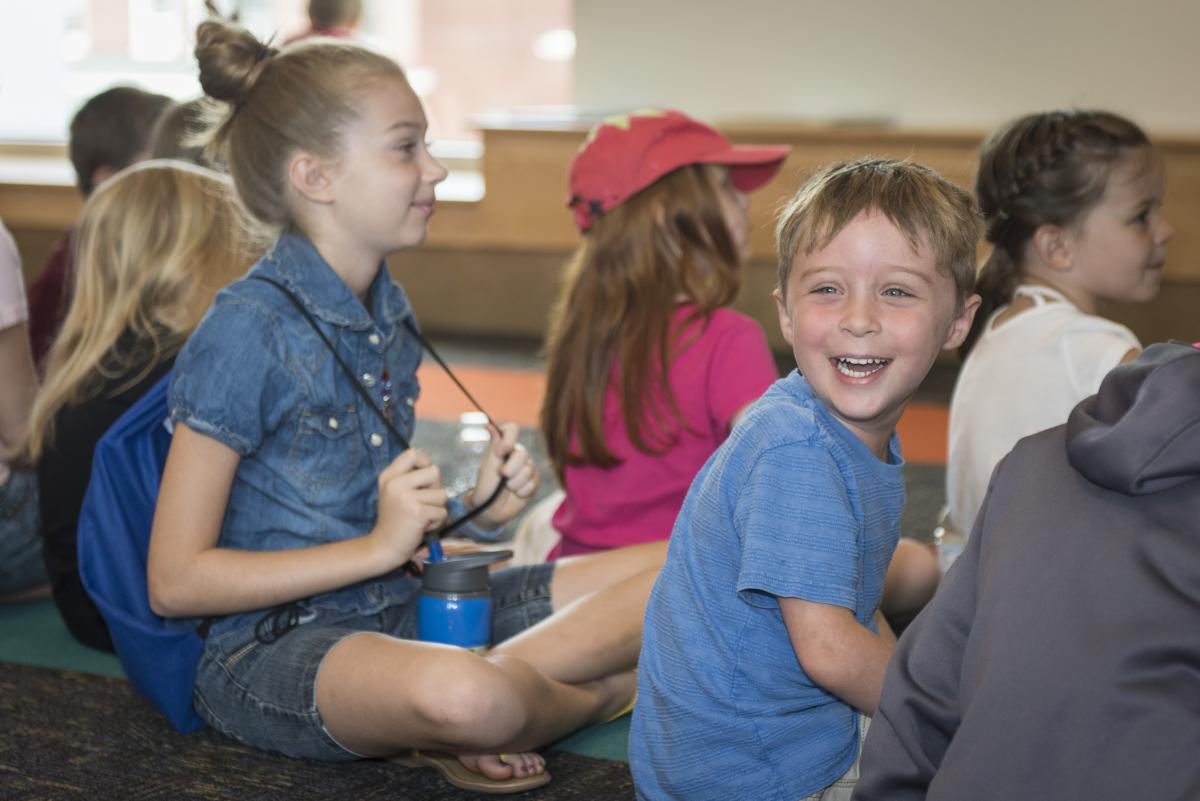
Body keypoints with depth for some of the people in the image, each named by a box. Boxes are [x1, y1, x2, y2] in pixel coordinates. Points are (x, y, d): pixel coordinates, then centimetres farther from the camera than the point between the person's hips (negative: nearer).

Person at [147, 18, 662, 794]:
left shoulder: (390, 313, 8)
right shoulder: (248, 331, -15)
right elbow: (175, 581, -15)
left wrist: (472, 509, -2)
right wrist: (380, 545, -17)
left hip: (405, 611, 8)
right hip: (273, 644, -7)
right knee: (464, 696, -41)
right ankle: (603, 692, -7)